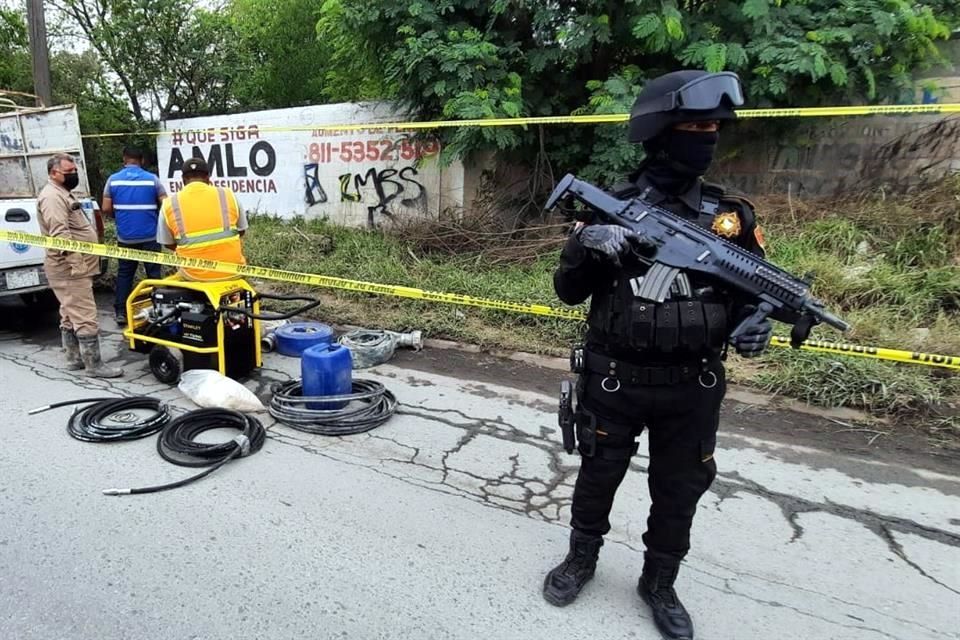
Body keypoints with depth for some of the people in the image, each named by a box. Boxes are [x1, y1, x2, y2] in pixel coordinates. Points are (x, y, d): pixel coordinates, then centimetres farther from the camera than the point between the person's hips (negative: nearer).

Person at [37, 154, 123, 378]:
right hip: (70, 268, -11)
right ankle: (94, 365, -9)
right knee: (85, 318, -11)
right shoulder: (52, 197, -14)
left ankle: (75, 359, 23)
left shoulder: (62, 194, 21)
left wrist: (80, 264, 28)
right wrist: (77, 264, -29)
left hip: (72, 267, 11)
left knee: (71, 316, 15)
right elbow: (61, 236, -25)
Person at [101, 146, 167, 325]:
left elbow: (106, 209, 0)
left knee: (124, 273, 11)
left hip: (125, 237, 2)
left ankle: (121, 312, 13)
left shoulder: (113, 180, 1)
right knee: (153, 273, 5)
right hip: (150, 236, -2)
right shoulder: (152, 179, -4)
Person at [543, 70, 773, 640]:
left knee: (680, 489, 14)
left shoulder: (732, 213, 1)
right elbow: (569, 292, -5)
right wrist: (586, 245, -25)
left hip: (693, 386, 2)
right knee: (599, 474, 15)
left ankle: (660, 583, 38)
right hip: (615, 378, -2)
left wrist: (756, 321, -13)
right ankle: (582, 559, 41)